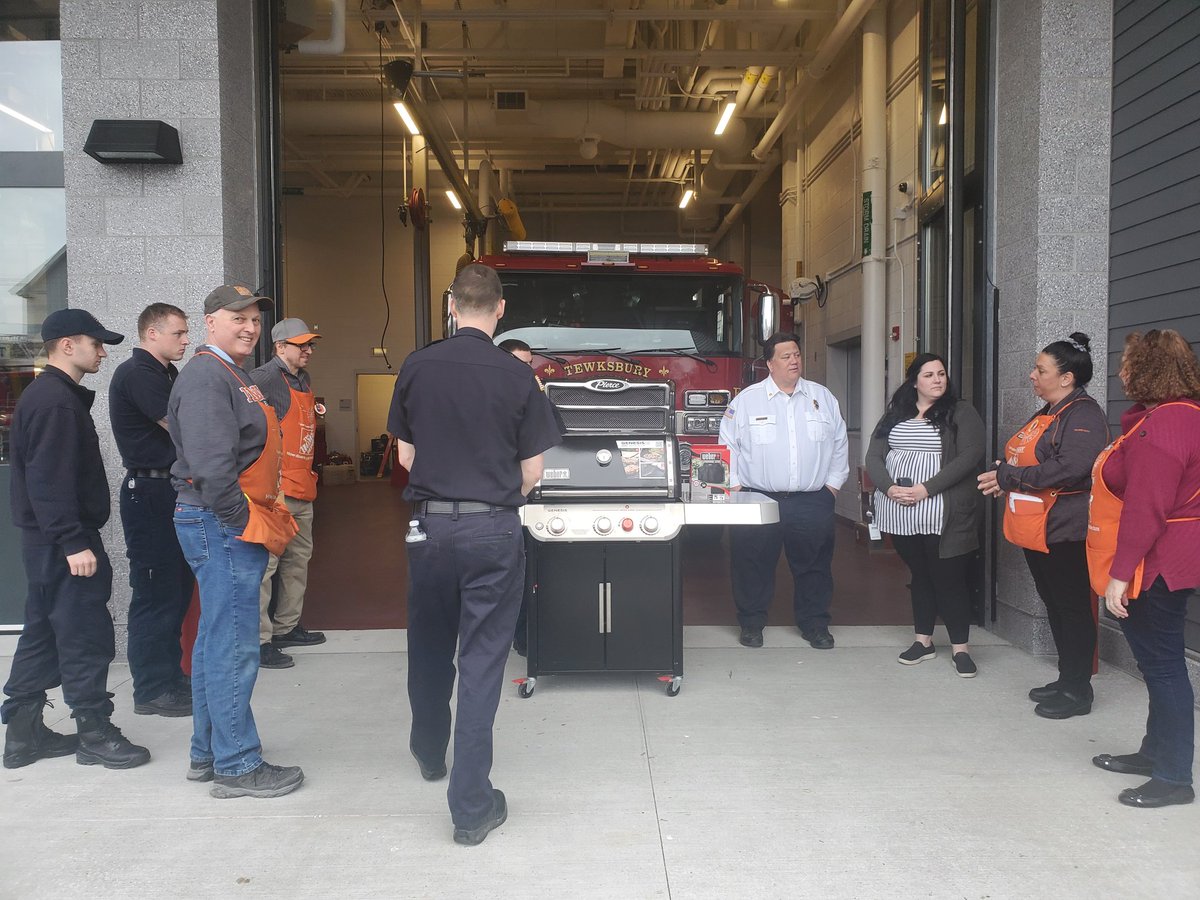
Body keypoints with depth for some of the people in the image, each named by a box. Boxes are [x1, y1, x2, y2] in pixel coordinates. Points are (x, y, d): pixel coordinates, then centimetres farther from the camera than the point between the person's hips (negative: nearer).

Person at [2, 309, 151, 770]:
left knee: (42, 634, 15)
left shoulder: (47, 395, 16)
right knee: (87, 637, -3)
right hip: (63, 541, -11)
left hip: (47, 541, 11)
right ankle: (95, 734, 6)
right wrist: (73, 542, -25)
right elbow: (50, 481, -23)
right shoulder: (55, 400, -17)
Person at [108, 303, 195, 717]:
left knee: (177, 588, 14)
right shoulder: (137, 373, -13)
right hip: (149, 492, -10)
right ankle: (152, 690, 5)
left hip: (172, 490, 10)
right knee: (157, 593, -4)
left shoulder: (166, 374, 17)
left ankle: (169, 675, 25)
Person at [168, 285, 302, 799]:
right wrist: (245, 523, -18)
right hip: (222, 526, -11)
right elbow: (211, 466, -24)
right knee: (233, 647, -4)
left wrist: (263, 518, 16)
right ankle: (237, 767, 6)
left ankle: (208, 755, 28)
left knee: (215, 642, 17)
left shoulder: (231, 376, 20)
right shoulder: (205, 376, -14)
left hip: (235, 526, 11)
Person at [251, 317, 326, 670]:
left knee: (298, 560, 16)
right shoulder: (265, 378, -12)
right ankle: (259, 640, -2)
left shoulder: (304, 381, 16)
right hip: (275, 491, -10)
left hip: (302, 489, 10)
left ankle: (286, 627, 28)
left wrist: (309, 472, 14)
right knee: (265, 564, -7)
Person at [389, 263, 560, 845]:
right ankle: (471, 806, 4)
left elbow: (405, 455, 6)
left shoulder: (417, 367, -2)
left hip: (430, 524, 3)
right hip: (494, 529, -2)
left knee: (429, 645, 22)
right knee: (482, 659, 3)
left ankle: (430, 752, 45)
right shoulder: (516, 375, -7)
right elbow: (531, 472, -2)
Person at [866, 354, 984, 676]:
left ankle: (960, 648, 10)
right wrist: (890, 488, -13)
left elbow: (969, 456, -12)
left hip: (942, 516, -4)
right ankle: (923, 641, 24)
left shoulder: (961, 412, -1)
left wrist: (925, 489, -18)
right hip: (899, 514, 4)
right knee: (920, 576, 14)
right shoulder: (895, 415, 12)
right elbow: (874, 456, 6)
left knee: (949, 578, 0)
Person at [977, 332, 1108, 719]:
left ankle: (1077, 691, 10)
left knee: (1073, 608, 0)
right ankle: (1066, 679, 28)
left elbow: (1070, 468, -28)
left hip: (1064, 532, -10)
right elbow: (1025, 459, 25)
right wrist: (1003, 475, 2)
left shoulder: (1083, 415, -15)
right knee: (1055, 605, 17)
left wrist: (1010, 477, -20)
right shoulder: (1047, 413, 16)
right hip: (1037, 531, 10)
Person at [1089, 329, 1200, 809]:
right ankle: (1156, 752, 32)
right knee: (1159, 661, 19)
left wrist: (1121, 573, -22)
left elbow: (1145, 509, -26)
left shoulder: (1161, 425, -22)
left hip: (1156, 567, -11)